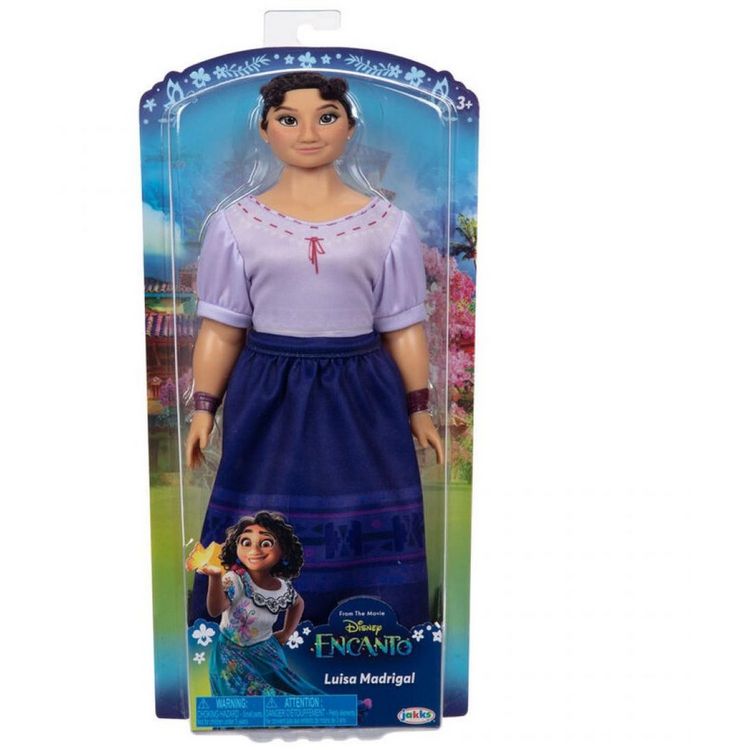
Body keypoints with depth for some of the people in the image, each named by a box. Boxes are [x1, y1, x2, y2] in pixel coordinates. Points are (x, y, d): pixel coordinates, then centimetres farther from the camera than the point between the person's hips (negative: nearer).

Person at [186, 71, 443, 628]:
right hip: (268, 400, 0)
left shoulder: (390, 225, 2)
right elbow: (220, 331, 4)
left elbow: (404, 330, 4)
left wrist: (418, 410, 4)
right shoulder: (235, 224, 2)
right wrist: (204, 409, 1)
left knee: (365, 536, 7)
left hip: (360, 400, 0)